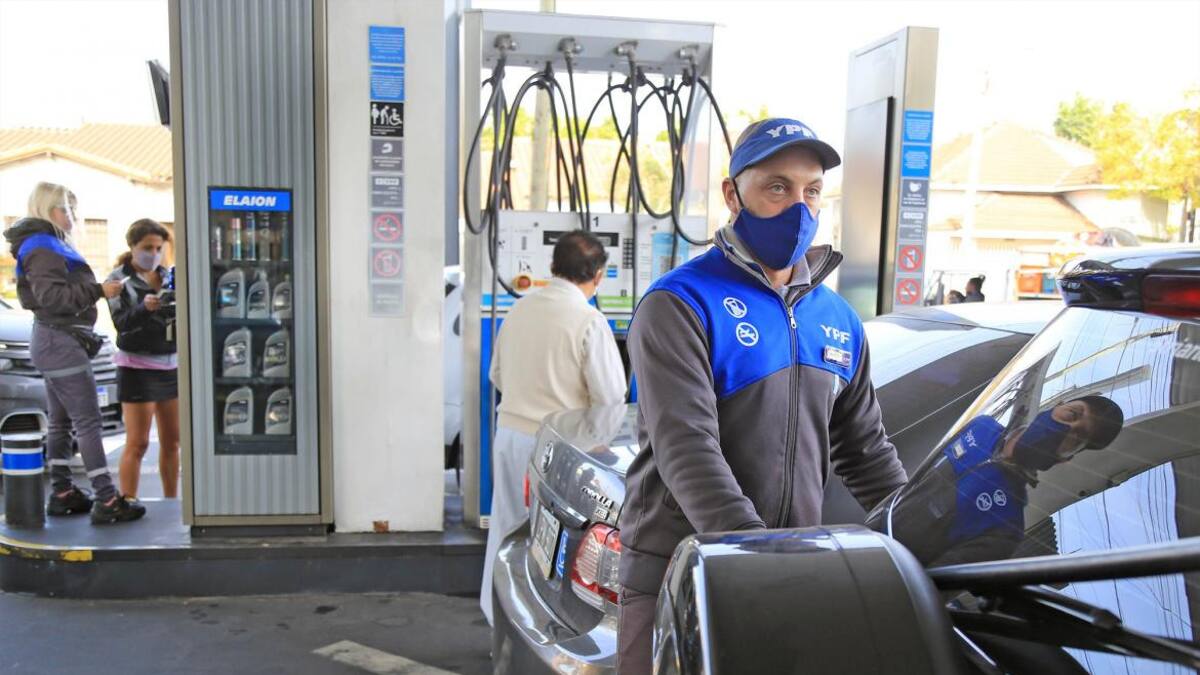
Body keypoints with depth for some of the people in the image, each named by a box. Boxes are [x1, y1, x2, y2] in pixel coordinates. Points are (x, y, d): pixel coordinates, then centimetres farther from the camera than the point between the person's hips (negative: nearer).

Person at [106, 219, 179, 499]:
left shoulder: (167, 276, 11)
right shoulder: (119, 279, -2)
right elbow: (121, 323, -13)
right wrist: (144, 307, -32)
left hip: (171, 363, 5)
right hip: (137, 366, -5)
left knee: (172, 441, 9)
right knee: (137, 443, -5)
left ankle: (171, 502, 18)